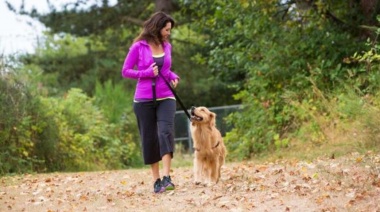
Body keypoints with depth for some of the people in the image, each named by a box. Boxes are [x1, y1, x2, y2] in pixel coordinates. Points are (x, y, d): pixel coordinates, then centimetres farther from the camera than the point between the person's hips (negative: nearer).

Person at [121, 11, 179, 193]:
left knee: (166, 132, -18)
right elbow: (125, 71, -2)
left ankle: (166, 178, -24)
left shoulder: (166, 46, 8)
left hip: (165, 98, 2)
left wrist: (173, 77, 2)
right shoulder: (138, 47, -5)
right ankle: (156, 180, 15)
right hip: (144, 99, -2)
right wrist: (146, 73, -15)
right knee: (149, 138, 4)